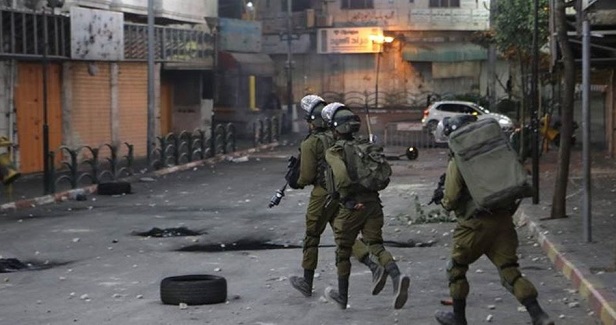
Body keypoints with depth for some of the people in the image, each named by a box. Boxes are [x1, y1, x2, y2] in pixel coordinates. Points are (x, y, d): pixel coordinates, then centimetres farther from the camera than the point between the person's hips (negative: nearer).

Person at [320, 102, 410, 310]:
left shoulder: (333, 152, -7)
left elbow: (341, 174, -24)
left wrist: (345, 194, -14)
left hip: (351, 207, -5)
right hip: (374, 203, 5)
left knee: (343, 251, 12)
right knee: (376, 245, 4)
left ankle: (342, 296, 25)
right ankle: (397, 276, -24)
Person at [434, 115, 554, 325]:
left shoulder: (457, 162, -6)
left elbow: (451, 199, -9)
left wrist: (444, 202, 13)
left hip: (475, 223, -5)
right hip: (504, 219, 5)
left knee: (456, 269, 16)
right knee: (510, 271, 4)